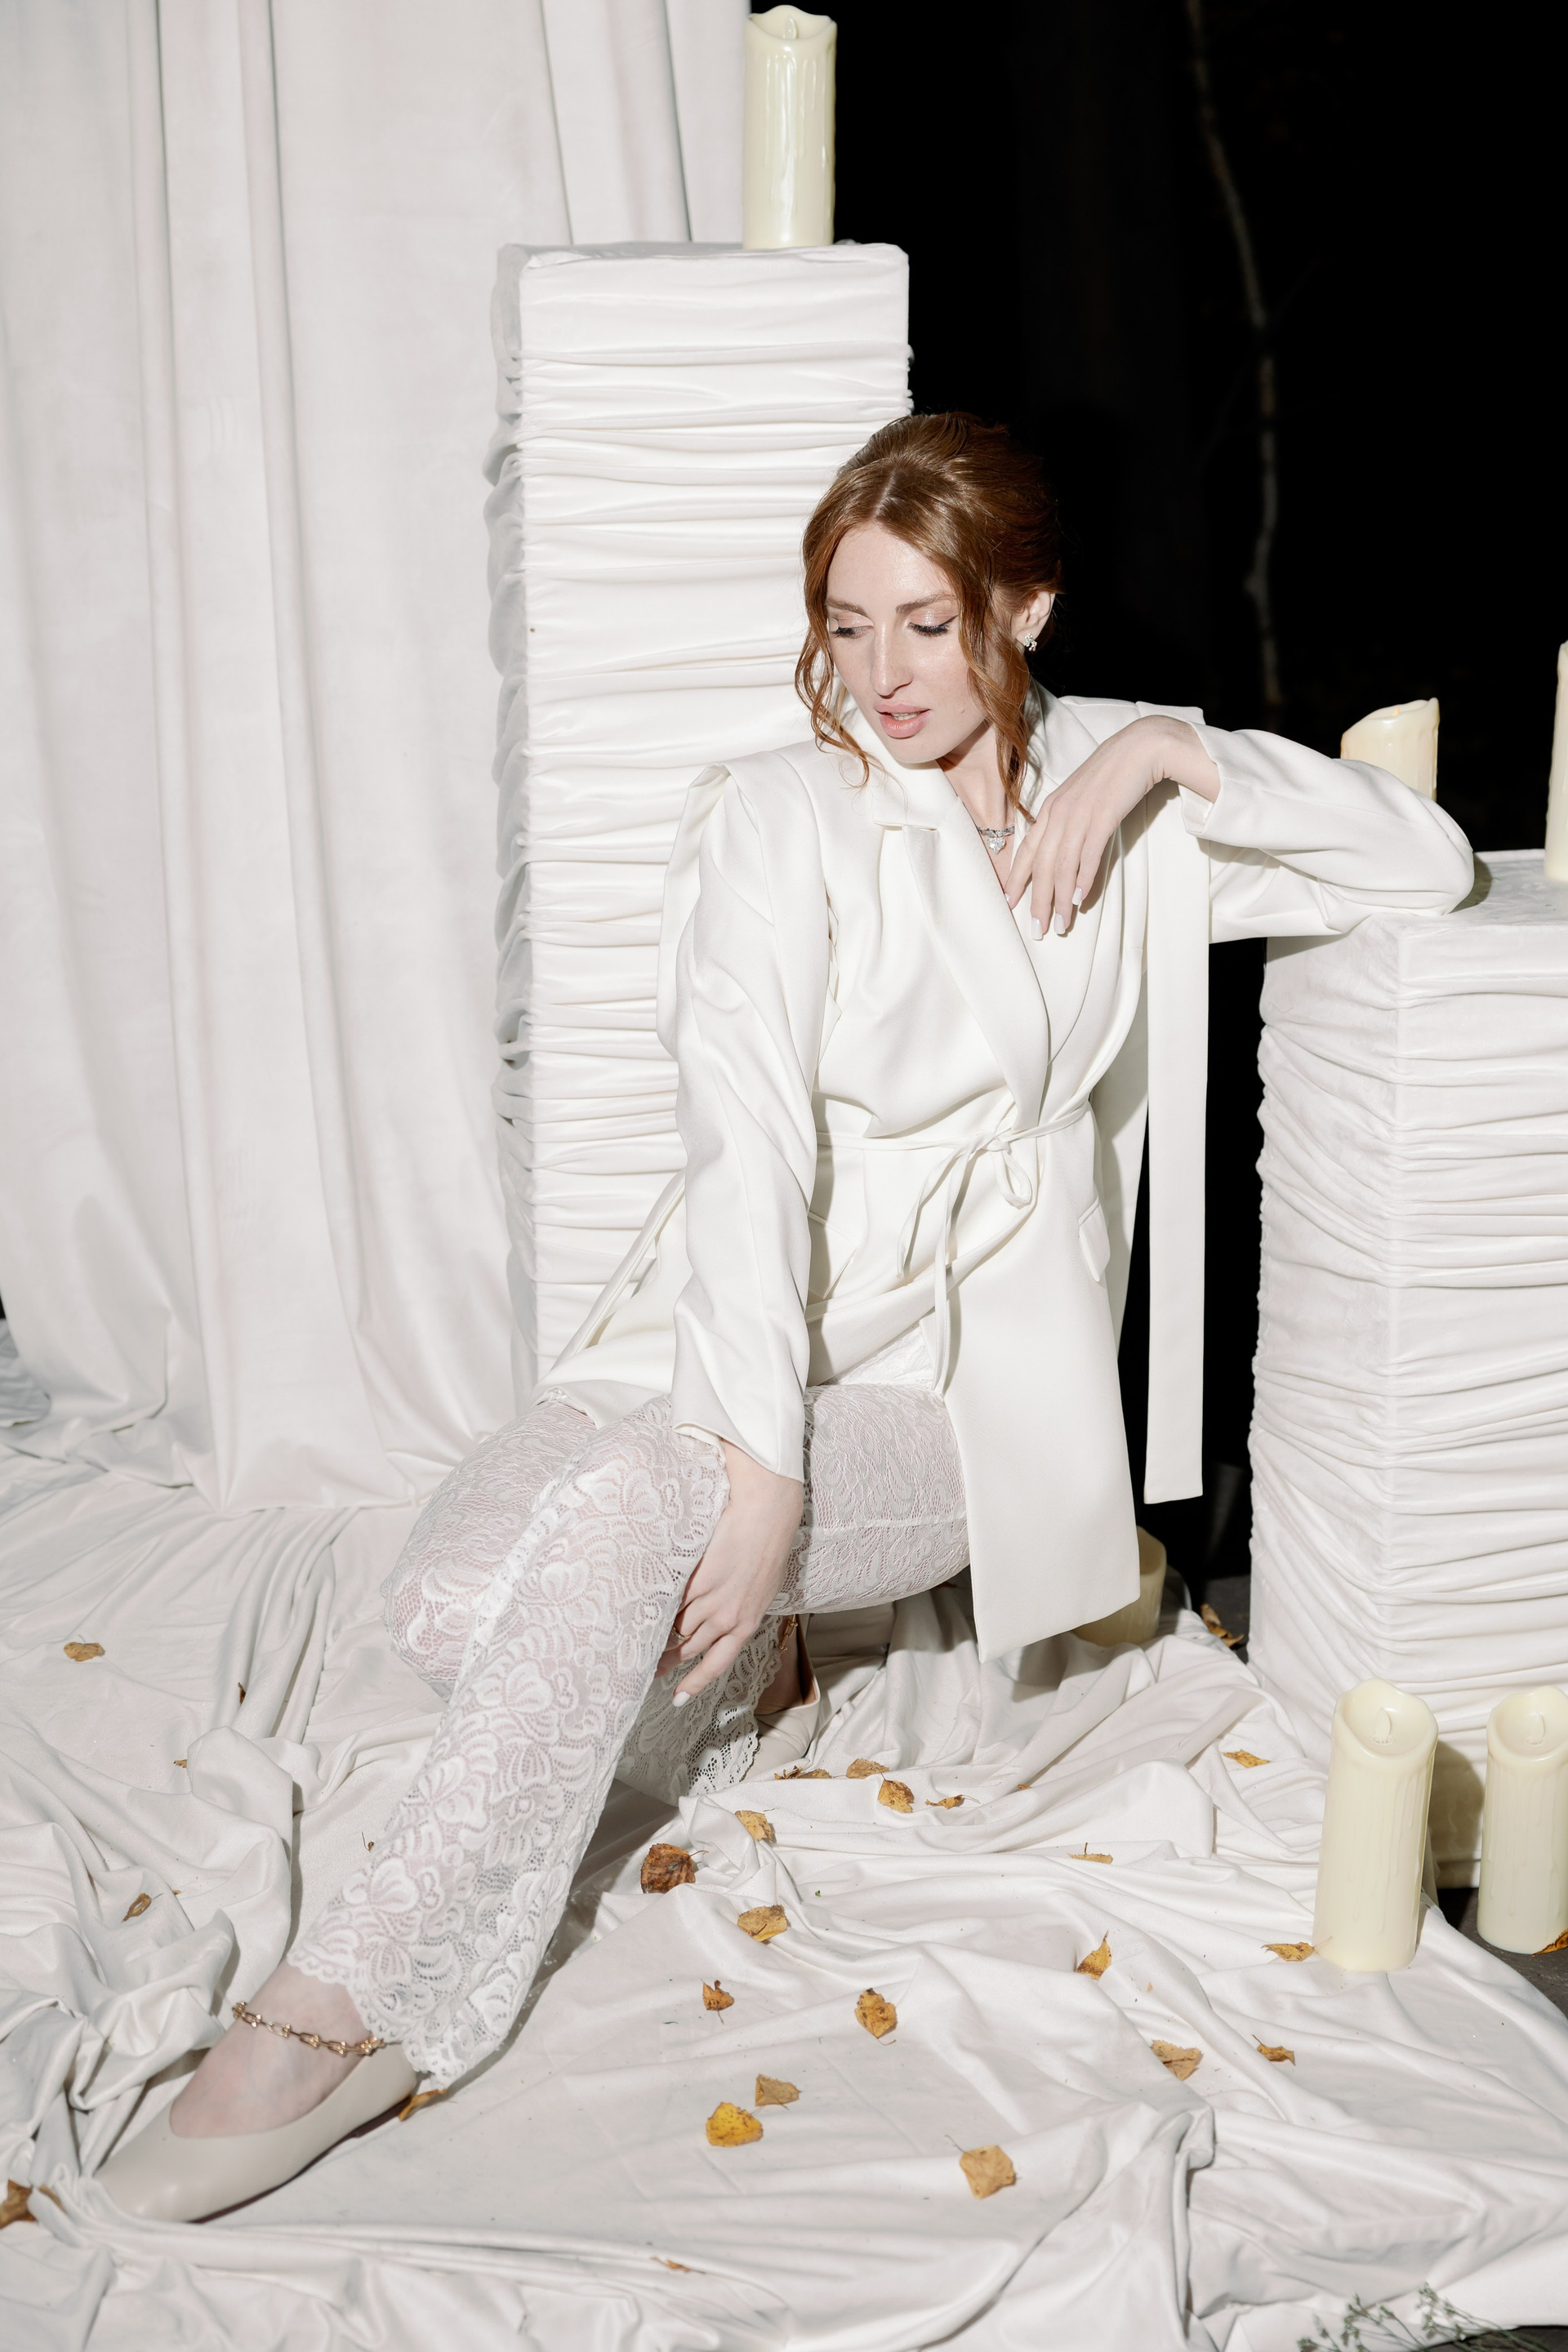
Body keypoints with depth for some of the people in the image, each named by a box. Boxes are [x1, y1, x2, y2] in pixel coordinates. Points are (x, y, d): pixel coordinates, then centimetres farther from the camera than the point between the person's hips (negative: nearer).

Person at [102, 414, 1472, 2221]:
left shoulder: (1119, 806, 9)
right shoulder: (783, 815, -3)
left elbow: (1429, 864, 6)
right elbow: (748, 1141, -16)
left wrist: (1169, 752, -6)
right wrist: (759, 1461, -26)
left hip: (961, 1384, 0)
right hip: (739, 1332, 0)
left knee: (625, 1509, -31)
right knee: (454, 1605, -26)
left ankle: (346, 2011, -21)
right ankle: (698, 1669, 9)